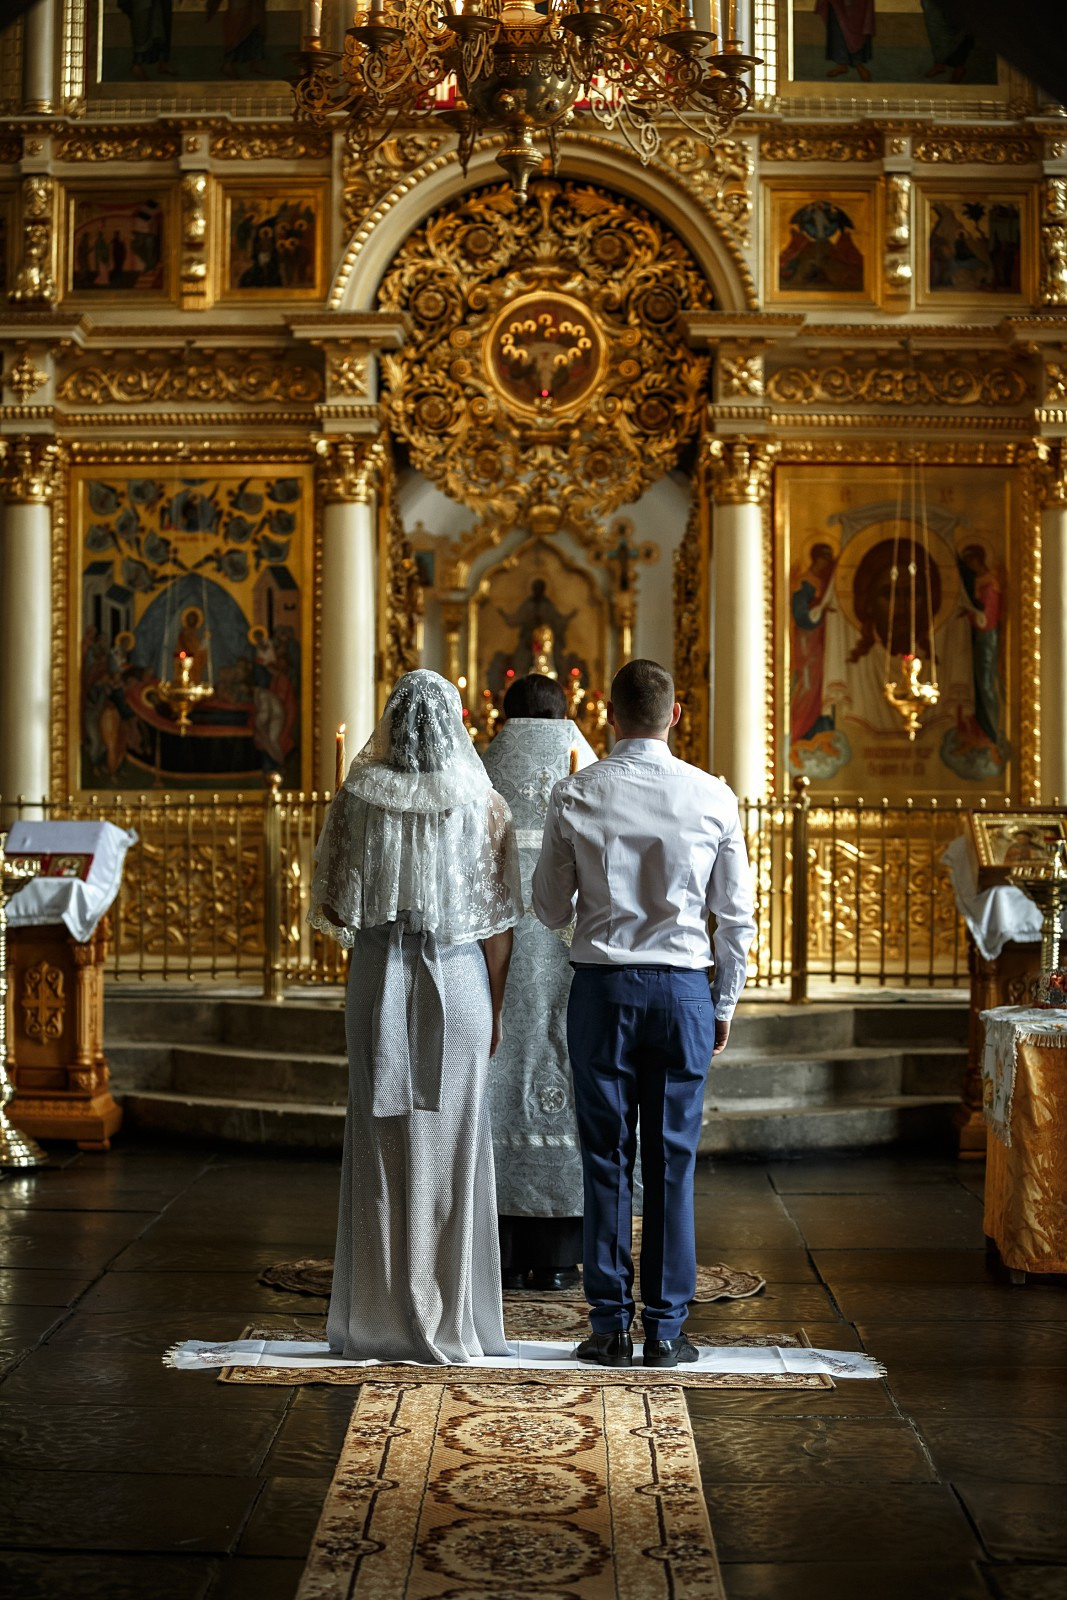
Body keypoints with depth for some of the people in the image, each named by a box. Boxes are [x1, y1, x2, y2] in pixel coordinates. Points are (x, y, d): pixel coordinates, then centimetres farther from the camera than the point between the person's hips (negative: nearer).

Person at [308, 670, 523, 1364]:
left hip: (379, 987, 1)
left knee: (380, 1148, 8)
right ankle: (453, 1324, 11)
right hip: (459, 987, 0)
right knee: (453, 1150, 6)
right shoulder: (484, 805, -5)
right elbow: (498, 924, -3)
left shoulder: (358, 798, -4)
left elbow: (331, 909, 0)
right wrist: (494, 1012, 7)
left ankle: (379, 1320, 12)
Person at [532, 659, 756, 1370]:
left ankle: (610, 1326, 11)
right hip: (684, 988, 0)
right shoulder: (713, 797, -3)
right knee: (673, 1160, 6)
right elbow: (736, 915, 1)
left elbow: (550, 907, 3)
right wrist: (725, 1003, 12)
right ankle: (666, 1328, 11)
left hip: (602, 987, 0)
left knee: (607, 1158, 7)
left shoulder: (575, 795, -4)